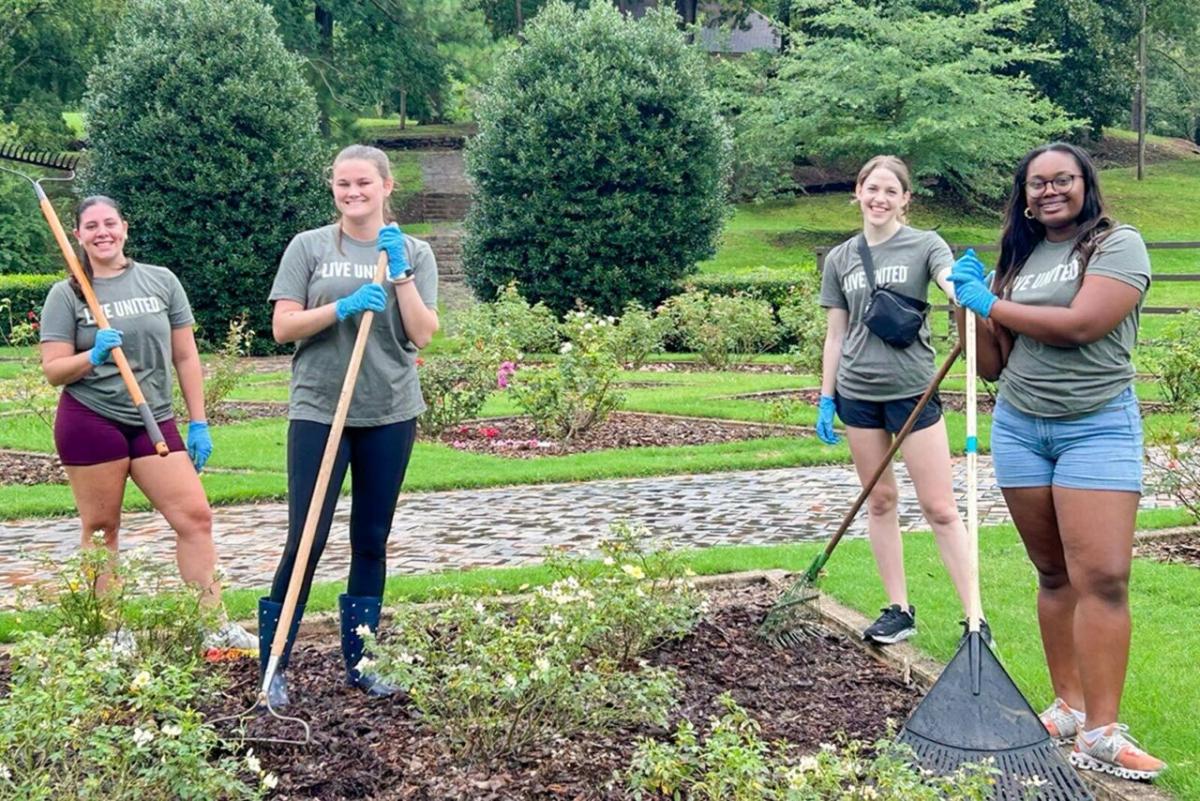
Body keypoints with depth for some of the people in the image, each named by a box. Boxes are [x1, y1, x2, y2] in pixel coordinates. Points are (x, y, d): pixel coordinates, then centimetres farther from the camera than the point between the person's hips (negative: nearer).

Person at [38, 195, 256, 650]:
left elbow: (185, 356, 8)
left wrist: (198, 423, 5)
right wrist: (92, 356, -21)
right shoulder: (66, 295, 1)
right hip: (90, 421, -2)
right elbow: (53, 372, -2)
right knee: (101, 528, 5)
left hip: (154, 421, 2)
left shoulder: (161, 281, 6)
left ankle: (215, 626, 1)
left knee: (196, 516, -5)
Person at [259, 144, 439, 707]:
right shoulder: (309, 247, 2)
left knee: (372, 541, 10)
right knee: (305, 541, -6)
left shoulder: (413, 252, 6)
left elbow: (422, 334, -4)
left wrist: (400, 273, -13)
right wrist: (343, 306, -18)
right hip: (318, 413, -2)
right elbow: (283, 327, -5)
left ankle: (358, 661, 21)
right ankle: (273, 666, 6)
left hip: (390, 415, 2)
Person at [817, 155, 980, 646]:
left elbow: (953, 285, -21)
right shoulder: (840, 259, 9)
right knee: (879, 502, 9)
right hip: (858, 393, 4)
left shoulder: (925, 246, -1)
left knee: (940, 508, -3)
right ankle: (899, 611, 18)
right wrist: (826, 398, 7)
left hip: (913, 391, -4)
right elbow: (835, 334, 12)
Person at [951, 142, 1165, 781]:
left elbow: (1080, 325, -20)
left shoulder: (1118, 244, -4)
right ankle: (1068, 704, 17)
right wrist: (968, 307, -2)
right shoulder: (1017, 260, 13)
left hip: (1098, 426, -5)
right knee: (1054, 573, 9)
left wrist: (991, 303, -9)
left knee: (1103, 577, -12)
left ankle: (1100, 735, -11)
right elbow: (991, 366, 14)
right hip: (1018, 428, 5)